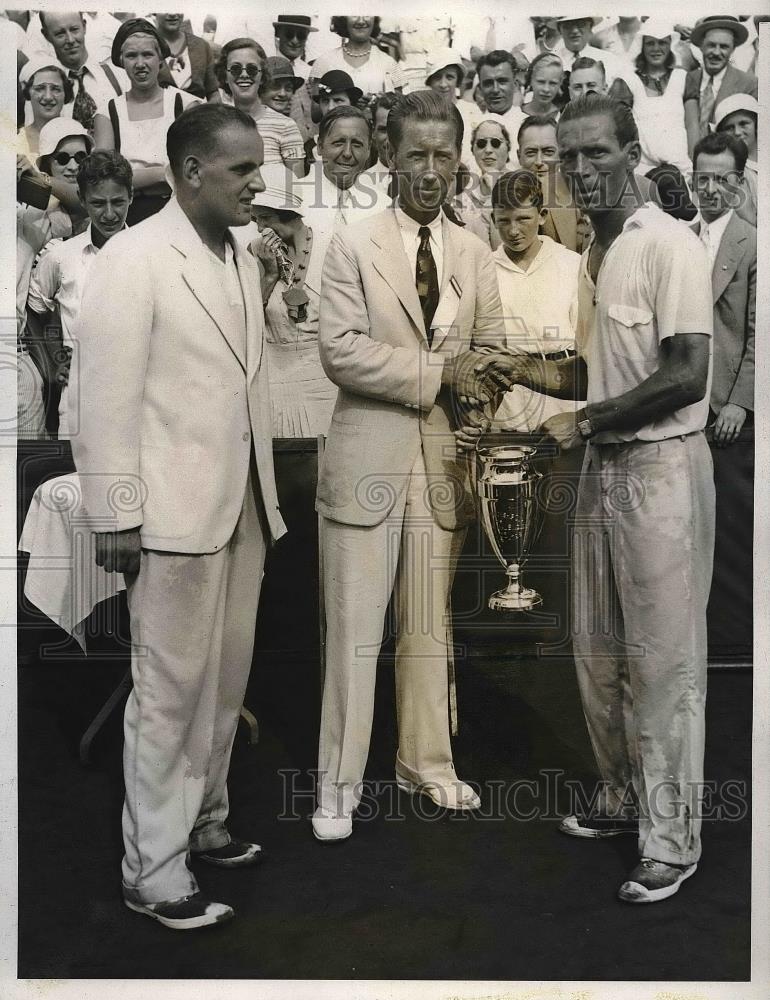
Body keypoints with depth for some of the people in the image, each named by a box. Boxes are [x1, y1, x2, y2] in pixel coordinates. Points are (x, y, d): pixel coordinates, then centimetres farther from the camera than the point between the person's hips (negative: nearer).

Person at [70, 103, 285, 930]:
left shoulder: (242, 262, 12)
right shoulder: (133, 259, -10)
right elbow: (105, 397, -13)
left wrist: (264, 492, 13)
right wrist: (117, 517, -14)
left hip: (242, 504, 7)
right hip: (175, 511, -7)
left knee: (224, 681, 15)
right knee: (170, 691, 1)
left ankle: (202, 823, 32)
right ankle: (153, 872, 14)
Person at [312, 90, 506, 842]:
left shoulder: (475, 257, 12)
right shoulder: (352, 246, -1)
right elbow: (340, 351, -11)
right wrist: (436, 372, -15)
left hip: (444, 462, 4)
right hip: (369, 460, -3)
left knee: (431, 626, 12)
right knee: (355, 630, 1)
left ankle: (426, 763, 28)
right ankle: (339, 783, 14)